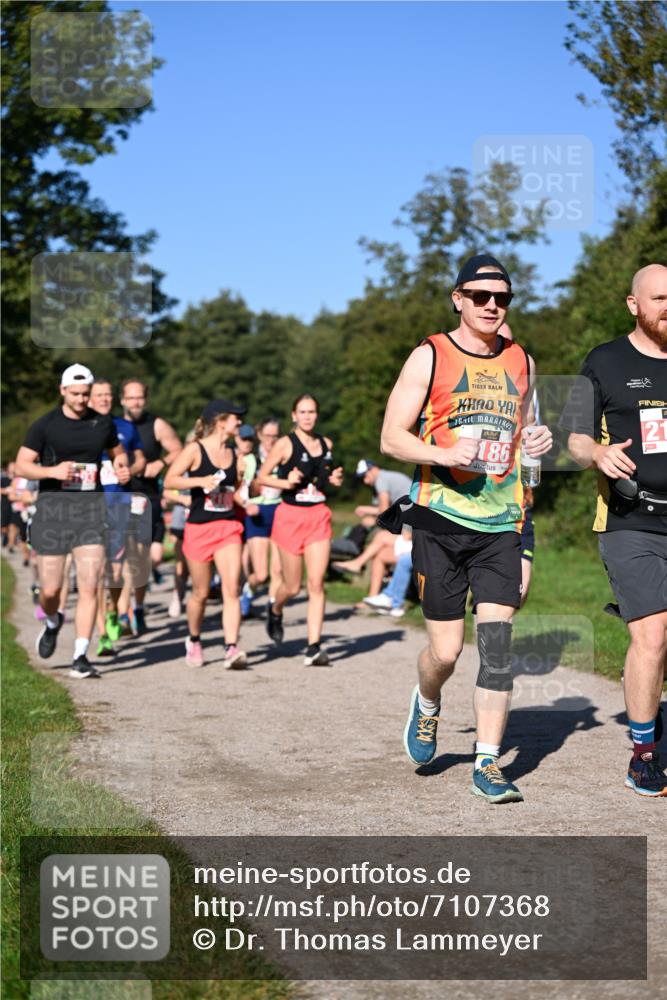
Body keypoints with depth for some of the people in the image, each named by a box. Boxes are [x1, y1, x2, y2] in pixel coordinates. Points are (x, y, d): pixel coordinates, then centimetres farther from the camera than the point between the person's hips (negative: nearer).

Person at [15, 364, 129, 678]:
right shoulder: (44, 425, 0)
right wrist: (53, 471, -18)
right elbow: (22, 465, -1)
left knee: (89, 586, -8)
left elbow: (118, 453, 25)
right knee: (50, 590, 1)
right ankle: (53, 623, 36)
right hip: (52, 508, -1)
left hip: (90, 509, 2)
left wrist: (121, 465, 2)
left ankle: (80, 657, -3)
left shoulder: (103, 424, 9)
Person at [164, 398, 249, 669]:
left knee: (232, 587, -14)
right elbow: (169, 480, -12)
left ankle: (232, 649, -18)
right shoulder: (195, 450, -5)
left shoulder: (236, 456, 9)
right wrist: (202, 481, -22)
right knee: (200, 593, 8)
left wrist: (245, 503, 2)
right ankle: (193, 640, 33)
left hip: (228, 527, 3)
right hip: (199, 527, -3)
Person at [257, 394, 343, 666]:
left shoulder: (326, 444, 10)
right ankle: (275, 611, 41)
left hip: (319, 516, 3)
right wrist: (286, 482, -18)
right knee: (292, 586, 5)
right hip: (291, 516, -3)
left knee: (316, 583, -7)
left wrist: (334, 480, 4)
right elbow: (262, 477, -2)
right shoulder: (285, 444, -5)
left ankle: (314, 648, -7)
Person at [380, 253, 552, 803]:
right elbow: (392, 437, -3)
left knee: (497, 643, -7)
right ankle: (427, 705, 34)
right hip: (441, 518, -3)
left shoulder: (521, 362, 13)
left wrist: (533, 443, 4)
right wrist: (444, 454, -20)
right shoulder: (429, 357, 0)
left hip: (500, 524, 3)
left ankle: (488, 763, 0)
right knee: (446, 651, -1)